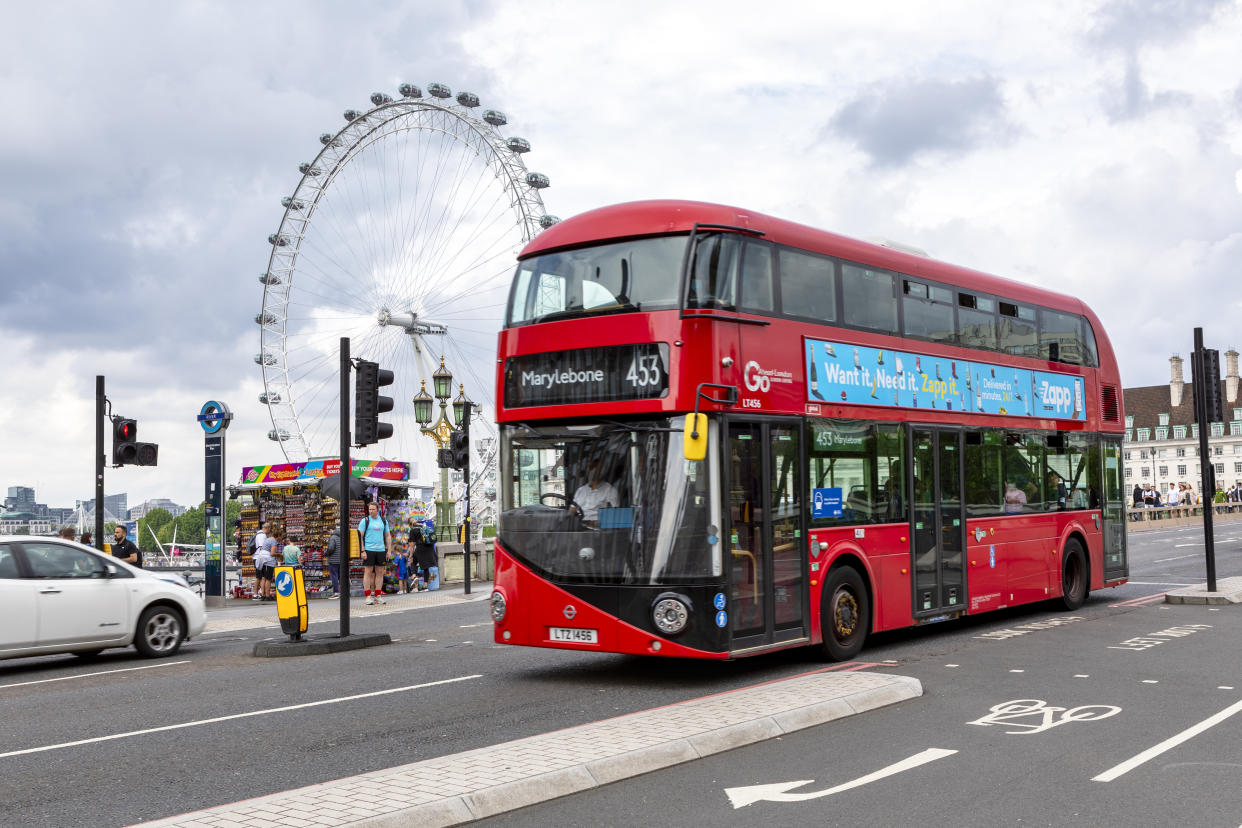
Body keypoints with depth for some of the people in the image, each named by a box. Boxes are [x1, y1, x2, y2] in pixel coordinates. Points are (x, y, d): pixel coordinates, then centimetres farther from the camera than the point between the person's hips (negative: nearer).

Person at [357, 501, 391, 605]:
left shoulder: (383, 521, 14)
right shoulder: (365, 521, 1)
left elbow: (388, 536, 18)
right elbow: (360, 536, -3)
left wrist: (389, 550, 11)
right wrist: (362, 551, -11)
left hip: (381, 550, 4)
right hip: (368, 550, -4)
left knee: (380, 573, 5)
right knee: (368, 572, -4)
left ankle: (378, 596, 11)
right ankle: (368, 596, -1)